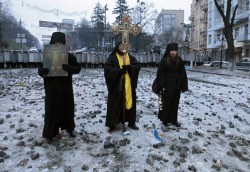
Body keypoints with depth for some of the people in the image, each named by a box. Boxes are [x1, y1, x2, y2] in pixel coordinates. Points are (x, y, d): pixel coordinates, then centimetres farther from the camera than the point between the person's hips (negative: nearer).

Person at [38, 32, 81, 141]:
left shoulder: (70, 56, -3)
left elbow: (78, 69, -7)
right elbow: (40, 70, 2)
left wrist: (69, 68, -28)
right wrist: (42, 71, -23)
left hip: (65, 88, 0)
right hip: (51, 88, 1)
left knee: (67, 108, 12)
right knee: (52, 110, 4)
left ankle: (70, 128, 31)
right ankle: (51, 132, 16)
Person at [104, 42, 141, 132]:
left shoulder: (130, 57, 11)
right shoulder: (112, 57, 0)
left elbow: (138, 66, 2)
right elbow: (107, 68, -11)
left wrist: (129, 67, -17)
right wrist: (119, 70, -21)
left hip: (129, 85, 4)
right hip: (116, 85, -3)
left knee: (130, 102, 10)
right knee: (115, 104, 1)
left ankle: (131, 122, 23)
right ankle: (112, 124, 12)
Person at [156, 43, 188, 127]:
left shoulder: (179, 60, 2)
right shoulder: (164, 60, -8)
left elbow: (183, 74, 3)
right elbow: (160, 74, -8)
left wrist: (182, 86, -1)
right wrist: (161, 86, -13)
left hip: (176, 86, 4)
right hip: (167, 86, -3)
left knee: (175, 103, 11)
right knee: (166, 103, 4)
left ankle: (174, 120, 23)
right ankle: (164, 119, 18)